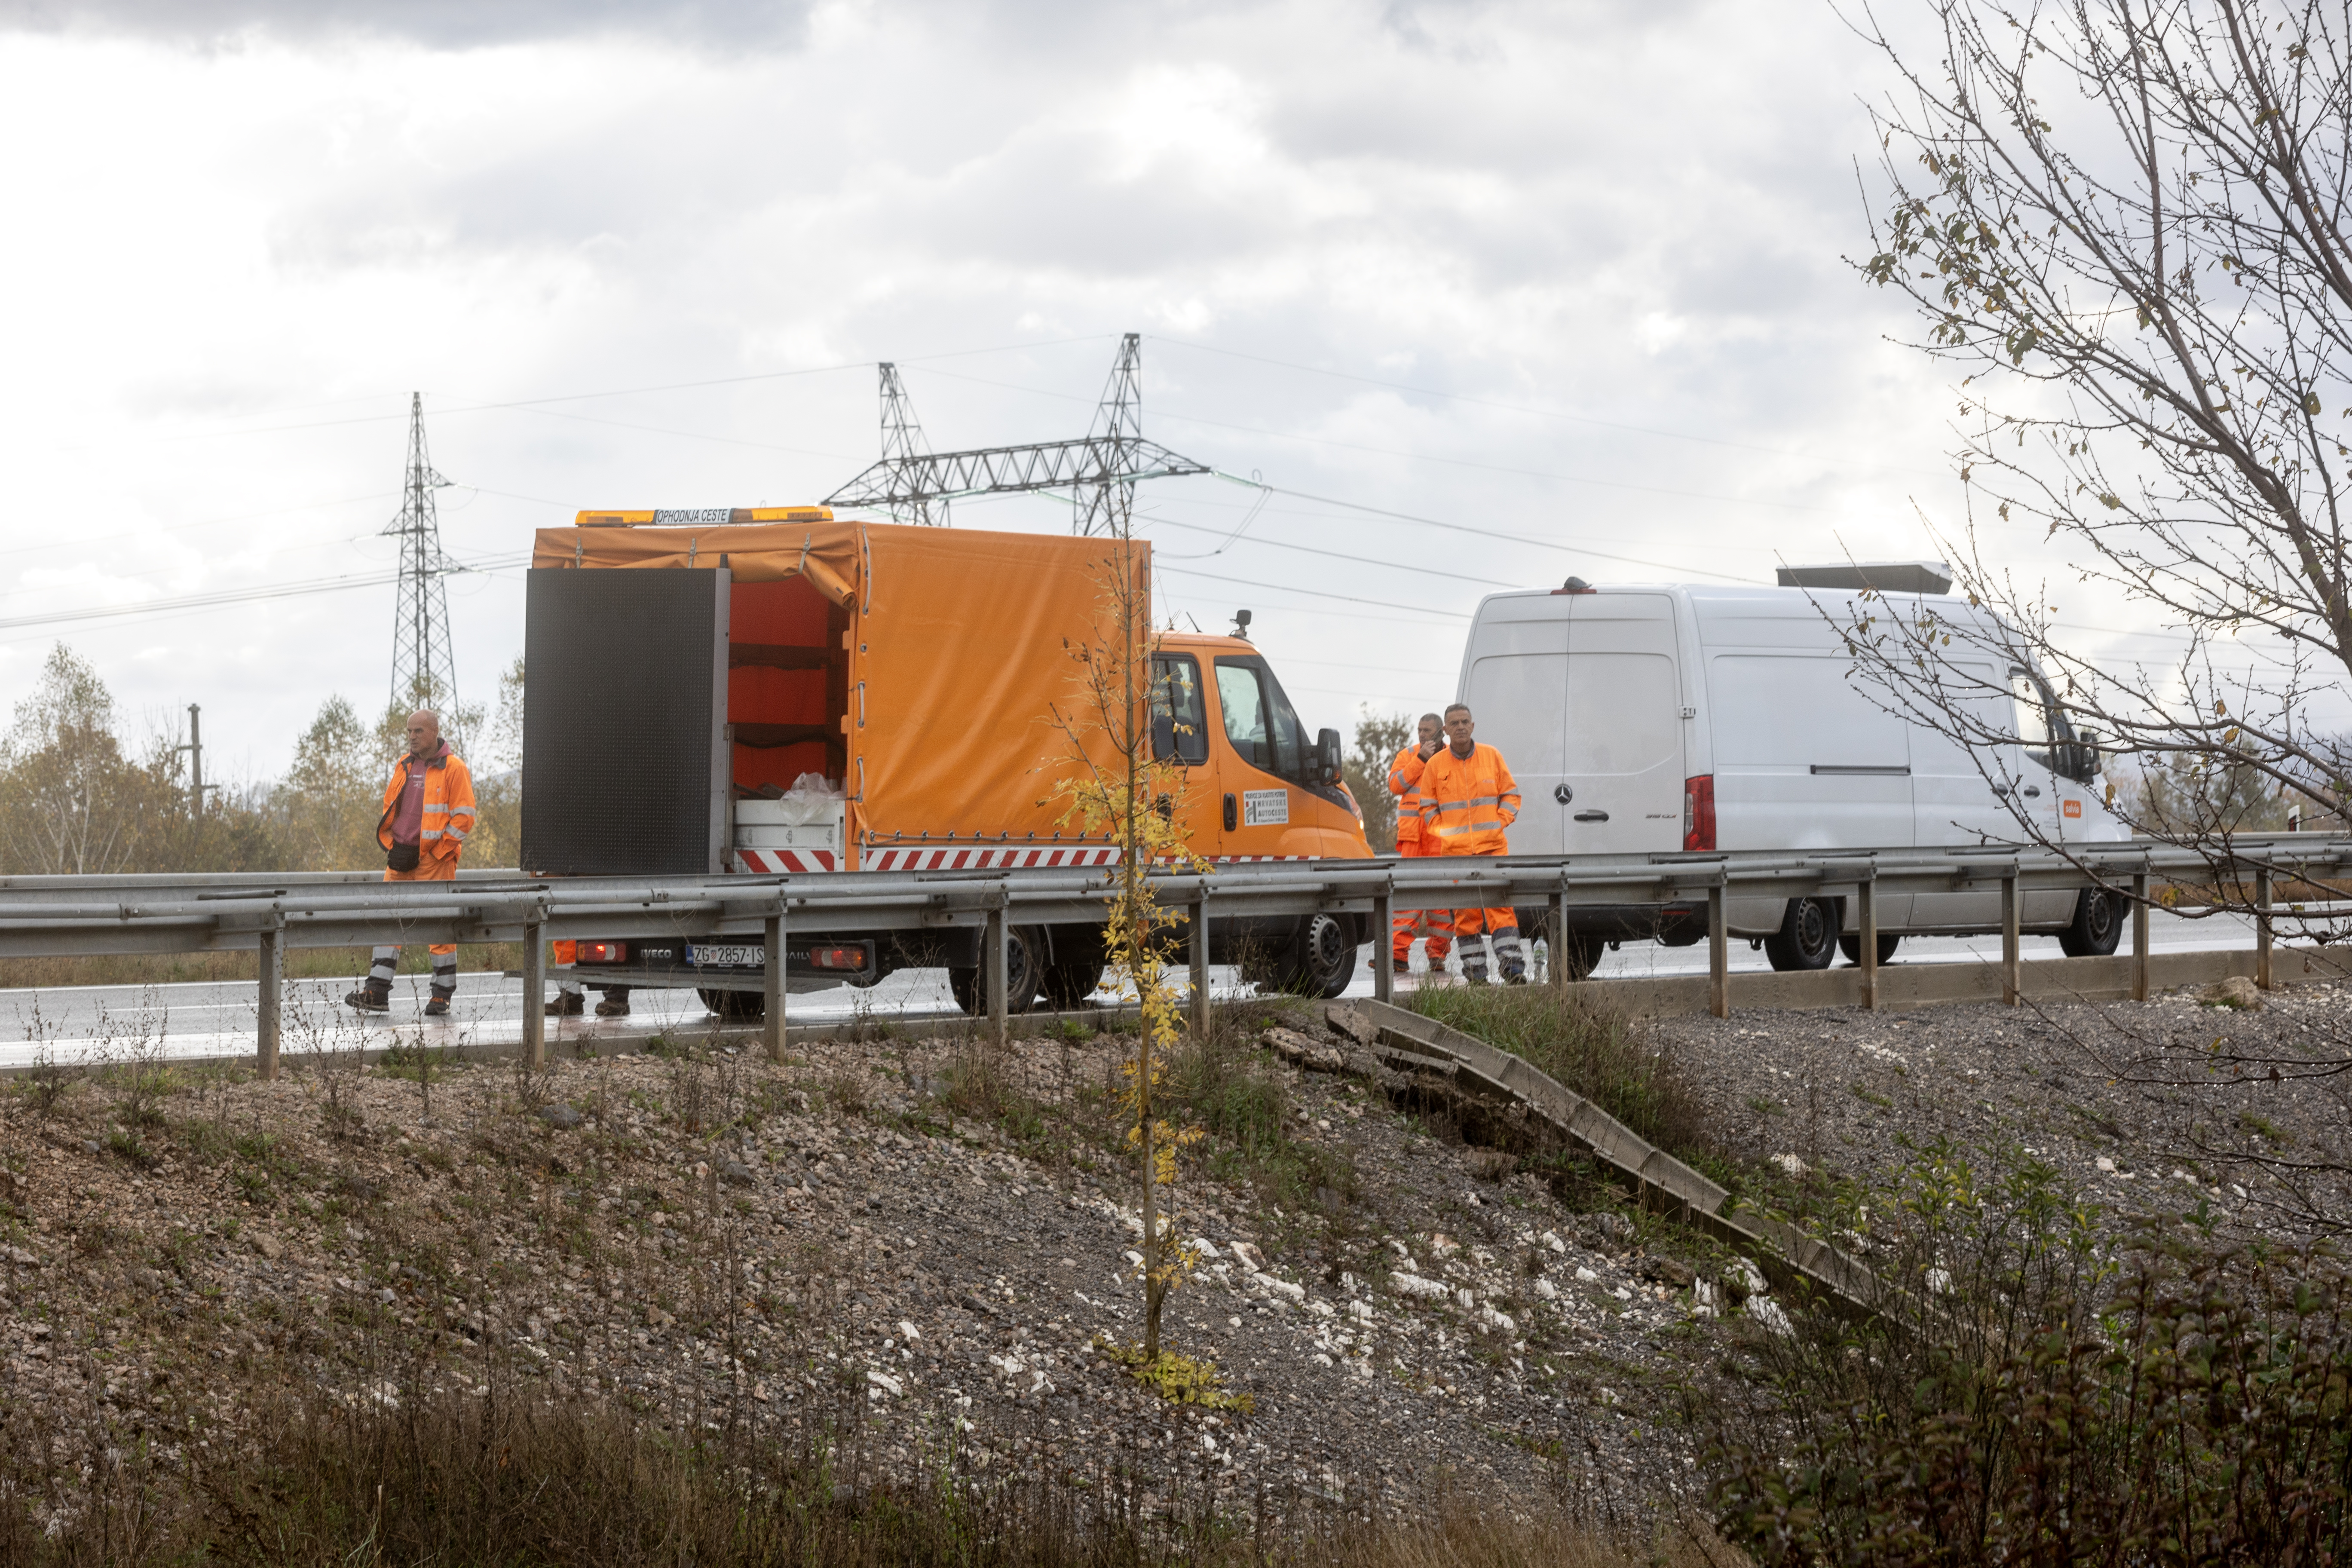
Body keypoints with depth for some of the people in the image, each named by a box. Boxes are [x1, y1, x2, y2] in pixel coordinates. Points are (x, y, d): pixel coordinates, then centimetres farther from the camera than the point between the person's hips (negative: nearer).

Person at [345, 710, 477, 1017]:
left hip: (435, 860, -6)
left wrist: (431, 854, -12)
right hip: (401, 857, 6)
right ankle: (377, 993, 0)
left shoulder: (453, 768, -6)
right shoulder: (403, 767, 13)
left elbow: (463, 818, -9)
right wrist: (392, 848, 3)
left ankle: (442, 998, 6)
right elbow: (389, 809, 19)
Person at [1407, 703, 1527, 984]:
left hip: (1493, 845, -1)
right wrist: (1442, 831, 1)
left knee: (1500, 906, -10)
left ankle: (1513, 969, -11)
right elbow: (1426, 805, 13)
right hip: (1455, 849, 1)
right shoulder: (1435, 765, 7)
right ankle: (1474, 970, 8)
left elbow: (1511, 794, 12)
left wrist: (1500, 823, -1)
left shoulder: (1492, 756, 7)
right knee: (1466, 911, 1)